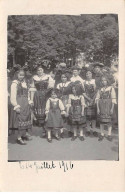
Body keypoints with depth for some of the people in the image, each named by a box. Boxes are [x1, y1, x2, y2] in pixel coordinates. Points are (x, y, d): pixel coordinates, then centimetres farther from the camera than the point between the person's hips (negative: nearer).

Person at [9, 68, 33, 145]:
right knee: (20, 119, -8)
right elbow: (13, 96, -12)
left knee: (26, 119, 10)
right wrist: (16, 106, -17)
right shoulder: (15, 83, -8)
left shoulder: (25, 83, 13)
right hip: (19, 104, -7)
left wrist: (29, 102, 11)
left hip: (26, 104, 7)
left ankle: (25, 134, 23)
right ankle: (19, 138, -1)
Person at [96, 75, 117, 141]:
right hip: (101, 106, 3)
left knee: (109, 120, -3)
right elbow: (97, 99, 7)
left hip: (108, 106, -2)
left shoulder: (111, 88, 3)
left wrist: (112, 108, -9)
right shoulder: (100, 90, 11)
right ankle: (102, 134, 10)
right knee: (101, 120, 3)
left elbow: (113, 99, -2)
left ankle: (109, 135, 5)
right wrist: (98, 108, -3)